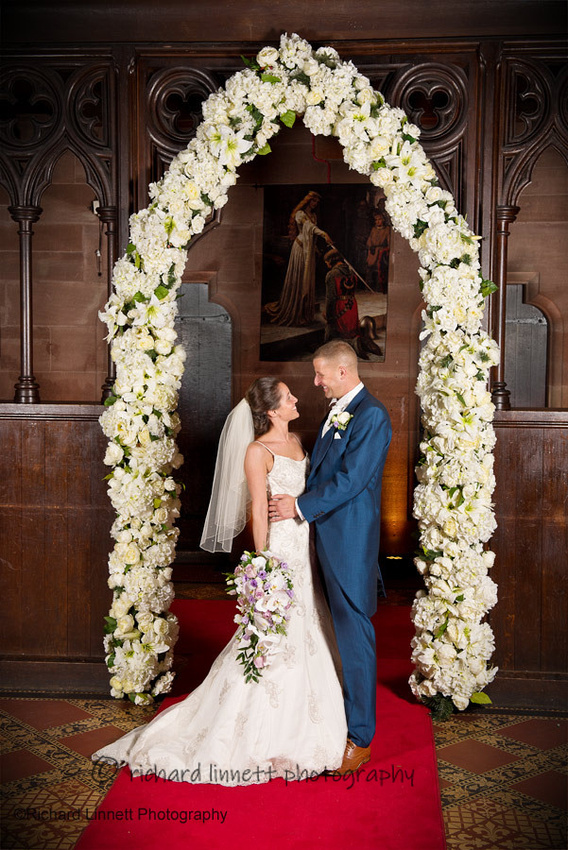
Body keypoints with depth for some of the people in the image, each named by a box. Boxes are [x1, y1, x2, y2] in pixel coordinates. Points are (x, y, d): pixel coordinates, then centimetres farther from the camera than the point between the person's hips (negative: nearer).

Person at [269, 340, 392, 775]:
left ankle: (361, 737, 12)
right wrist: (299, 501, 6)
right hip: (328, 538, 9)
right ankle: (341, 711, 35)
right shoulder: (337, 410, 13)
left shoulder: (372, 415, -16)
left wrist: (301, 506, -16)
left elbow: (350, 479, -20)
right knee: (337, 630, 19)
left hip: (350, 543, -9)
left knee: (354, 635, 0)